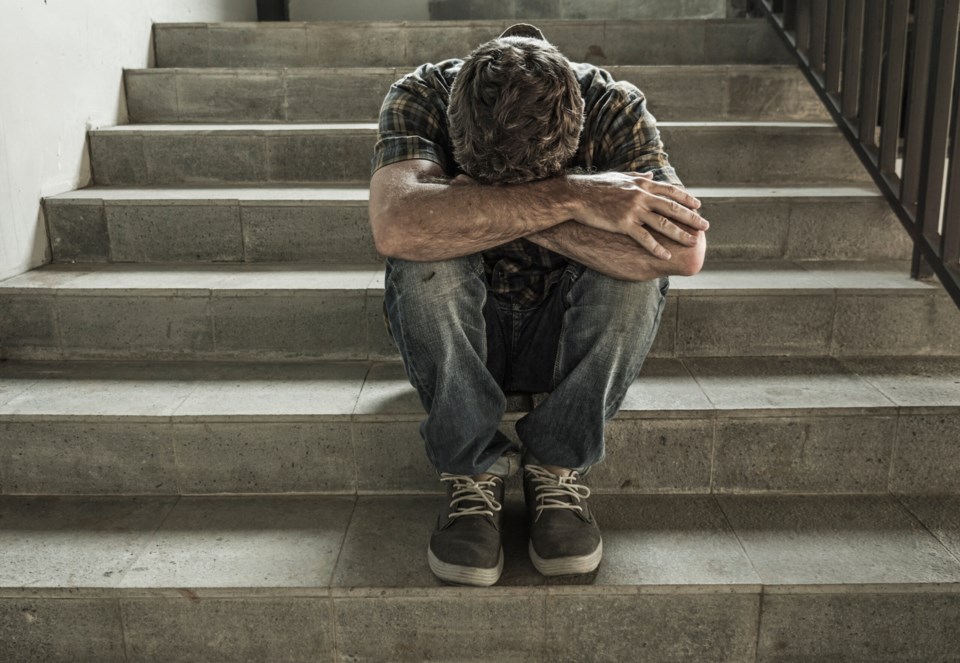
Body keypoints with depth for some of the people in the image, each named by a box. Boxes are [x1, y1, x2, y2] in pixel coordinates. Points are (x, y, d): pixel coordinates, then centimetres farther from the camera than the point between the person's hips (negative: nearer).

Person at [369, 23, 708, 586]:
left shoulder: (615, 107, -18)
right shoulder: (420, 98, -20)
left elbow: (685, 249, -34)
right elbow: (397, 227, -41)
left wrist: (497, 210, -34)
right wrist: (567, 197, -41)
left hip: (568, 339, 1)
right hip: (454, 340, 0)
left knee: (637, 256, -29)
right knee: (426, 251, -32)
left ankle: (560, 467, -13)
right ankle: (473, 470, -15)